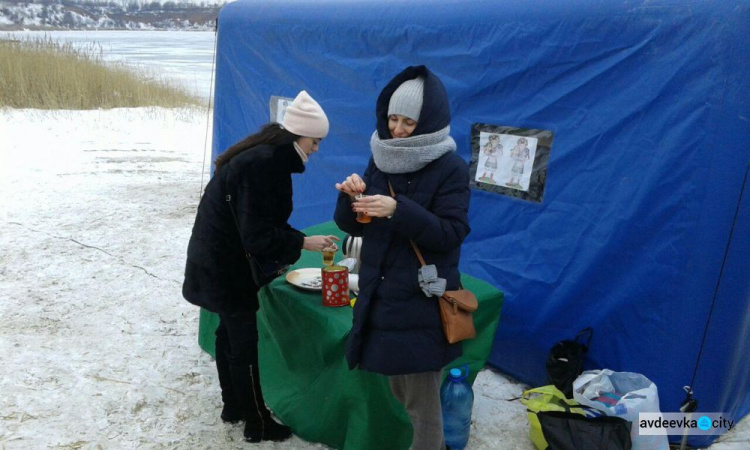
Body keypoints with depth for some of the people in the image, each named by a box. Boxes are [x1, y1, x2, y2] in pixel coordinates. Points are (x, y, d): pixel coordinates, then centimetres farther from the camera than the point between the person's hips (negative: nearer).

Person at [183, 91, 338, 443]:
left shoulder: (264, 155, 5)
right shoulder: (263, 164, -25)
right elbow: (258, 236, -25)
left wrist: (290, 245, 5)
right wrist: (302, 243, -17)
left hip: (221, 259, 10)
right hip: (226, 265, -10)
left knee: (230, 333, 20)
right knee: (244, 344, 3)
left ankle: (233, 406, 37)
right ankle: (258, 424, 19)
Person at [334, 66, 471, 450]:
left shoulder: (450, 168, -10)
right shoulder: (381, 159, 6)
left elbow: (451, 233, -16)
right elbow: (353, 226, 7)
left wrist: (399, 211, -27)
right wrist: (350, 197, -15)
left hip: (422, 305, -5)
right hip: (380, 295, 6)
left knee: (421, 401, 5)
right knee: (397, 392, 19)